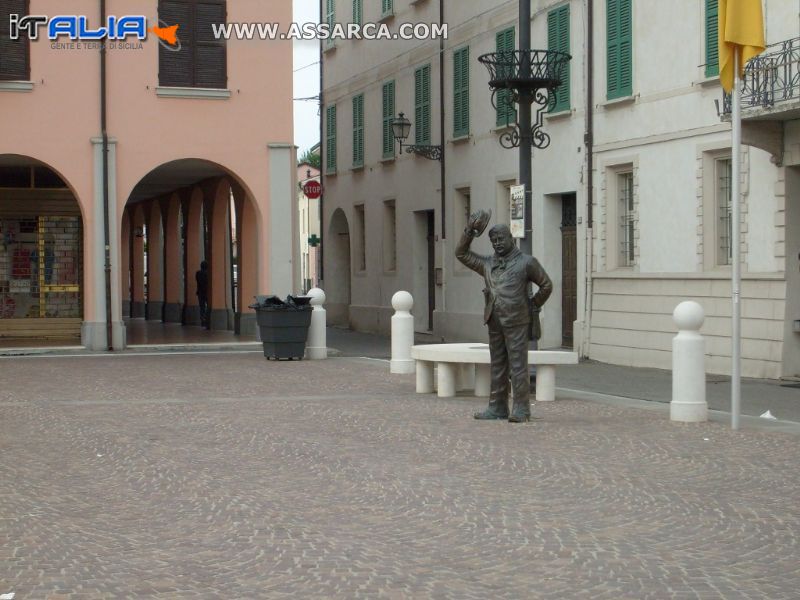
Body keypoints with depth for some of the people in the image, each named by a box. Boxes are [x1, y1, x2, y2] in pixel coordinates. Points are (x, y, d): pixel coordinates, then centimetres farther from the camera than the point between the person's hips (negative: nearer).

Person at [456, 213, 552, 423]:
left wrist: (532, 306, 5)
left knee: (518, 366, -6)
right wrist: (470, 231, 10)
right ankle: (497, 408, 13)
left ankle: (521, 410, -5)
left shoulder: (526, 262, 0)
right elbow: (462, 254, 20)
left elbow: (546, 285, 6)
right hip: (495, 323, 5)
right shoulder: (488, 264, 13)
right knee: (497, 366, 8)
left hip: (517, 323, -5)